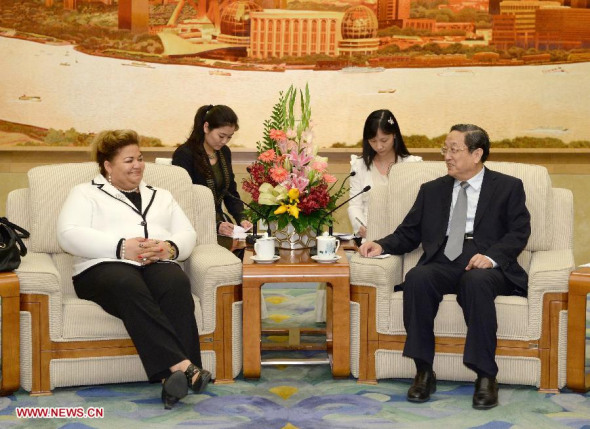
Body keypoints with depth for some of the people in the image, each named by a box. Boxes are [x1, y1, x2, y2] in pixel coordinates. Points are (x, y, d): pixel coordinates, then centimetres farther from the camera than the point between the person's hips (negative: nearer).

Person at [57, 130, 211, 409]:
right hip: (106, 266, -3)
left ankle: (175, 374, -48)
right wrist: (121, 247, -12)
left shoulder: (160, 196, 31)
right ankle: (182, 365, -51)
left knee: (177, 284, -35)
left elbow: (188, 234, 20)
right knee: (128, 287, -40)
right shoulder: (86, 194, 18)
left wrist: (170, 248, -6)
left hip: (159, 265, 3)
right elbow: (69, 235, 0)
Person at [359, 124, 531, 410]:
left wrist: (491, 256, -17)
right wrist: (382, 245, -1)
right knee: (416, 278, -32)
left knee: (477, 282, -38)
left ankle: (485, 376, -32)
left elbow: (519, 233, 2)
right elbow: (408, 234, 20)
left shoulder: (508, 188, 14)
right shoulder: (432, 191, 24)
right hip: (442, 264, 3)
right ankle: (424, 372, -25)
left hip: (486, 266, -3)